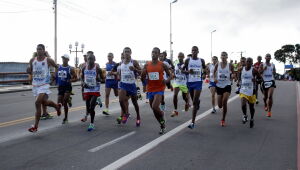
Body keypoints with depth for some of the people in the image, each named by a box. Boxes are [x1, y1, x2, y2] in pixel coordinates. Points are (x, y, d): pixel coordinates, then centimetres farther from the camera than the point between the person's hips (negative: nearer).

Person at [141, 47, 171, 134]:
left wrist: (167, 80, -16)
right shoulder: (146, 65, 4)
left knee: (155, 107, -21)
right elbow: (142, 78, 7)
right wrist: (143, 73, -14)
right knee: (153, 108, 10)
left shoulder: (162, 65, -3)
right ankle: (162, 125, 29)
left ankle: (162, 119, 9)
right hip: (150, 89, 4)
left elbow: (170, 75, 5)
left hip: (159, 89, -4)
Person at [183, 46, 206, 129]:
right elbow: (183, 70, 5)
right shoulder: (188, 60, 2)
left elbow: (204, 68, 21)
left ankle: (193, 122, -11)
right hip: (190, 82, 2)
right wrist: (188, 71, -15)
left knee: (195, 102, -11)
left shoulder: (201, 60, 4)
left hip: (198, 82, -2)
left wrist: (203, 73, 2)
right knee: (194, 100, 16)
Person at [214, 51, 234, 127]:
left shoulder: (230, 65, -2)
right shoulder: (217, 65, 1)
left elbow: (232, 74, 7)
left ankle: (223, 120, -3)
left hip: (227, 85, -2)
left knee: (224, 102, -19)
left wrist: (232, 76, -17)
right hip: (219, 85, 2)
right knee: (220, 105, 2)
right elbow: (214, 72, 17)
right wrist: (215, 78, -2)